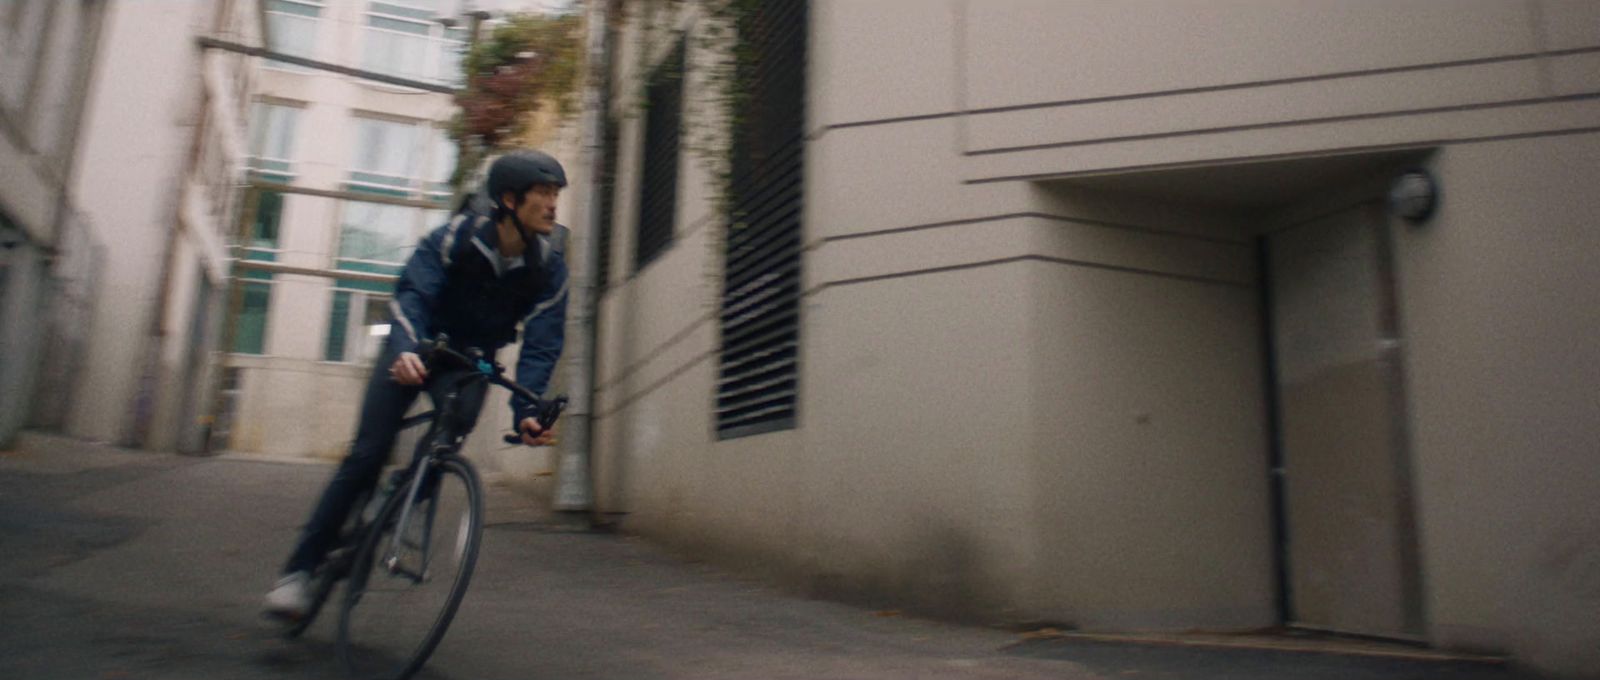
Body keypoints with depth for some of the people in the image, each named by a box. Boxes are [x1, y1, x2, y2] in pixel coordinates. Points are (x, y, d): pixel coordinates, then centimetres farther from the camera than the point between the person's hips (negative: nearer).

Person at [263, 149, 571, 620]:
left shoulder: (549, 267, -16)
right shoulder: (457, 237, -22)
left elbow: (541, 345, -19)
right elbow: (411, 293, -32)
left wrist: (526, 411, -32)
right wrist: (404, 349, -52)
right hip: (416, 350, -2)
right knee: (367, 454, -11)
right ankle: (301, 568, -2)